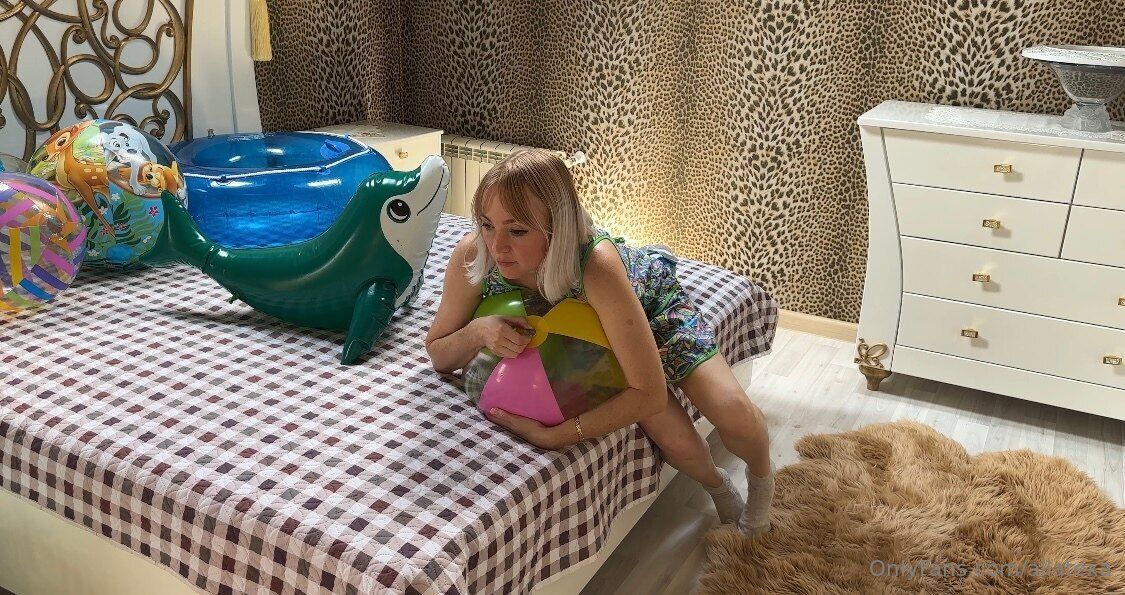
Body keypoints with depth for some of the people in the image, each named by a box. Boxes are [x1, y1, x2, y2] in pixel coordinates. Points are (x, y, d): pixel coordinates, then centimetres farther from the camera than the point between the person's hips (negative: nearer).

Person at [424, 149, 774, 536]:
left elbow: (649, 393, -40)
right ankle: (718, 486, 22)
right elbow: (438, 356, -18)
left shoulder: (595, 264, -45)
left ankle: (761, 477, 22)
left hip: (649, 295, -2)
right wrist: (477, 331, -41)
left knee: (733, 414, -16)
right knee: (670, 436, -15)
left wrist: (552, 437, -45)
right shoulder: (472, 254, -35)